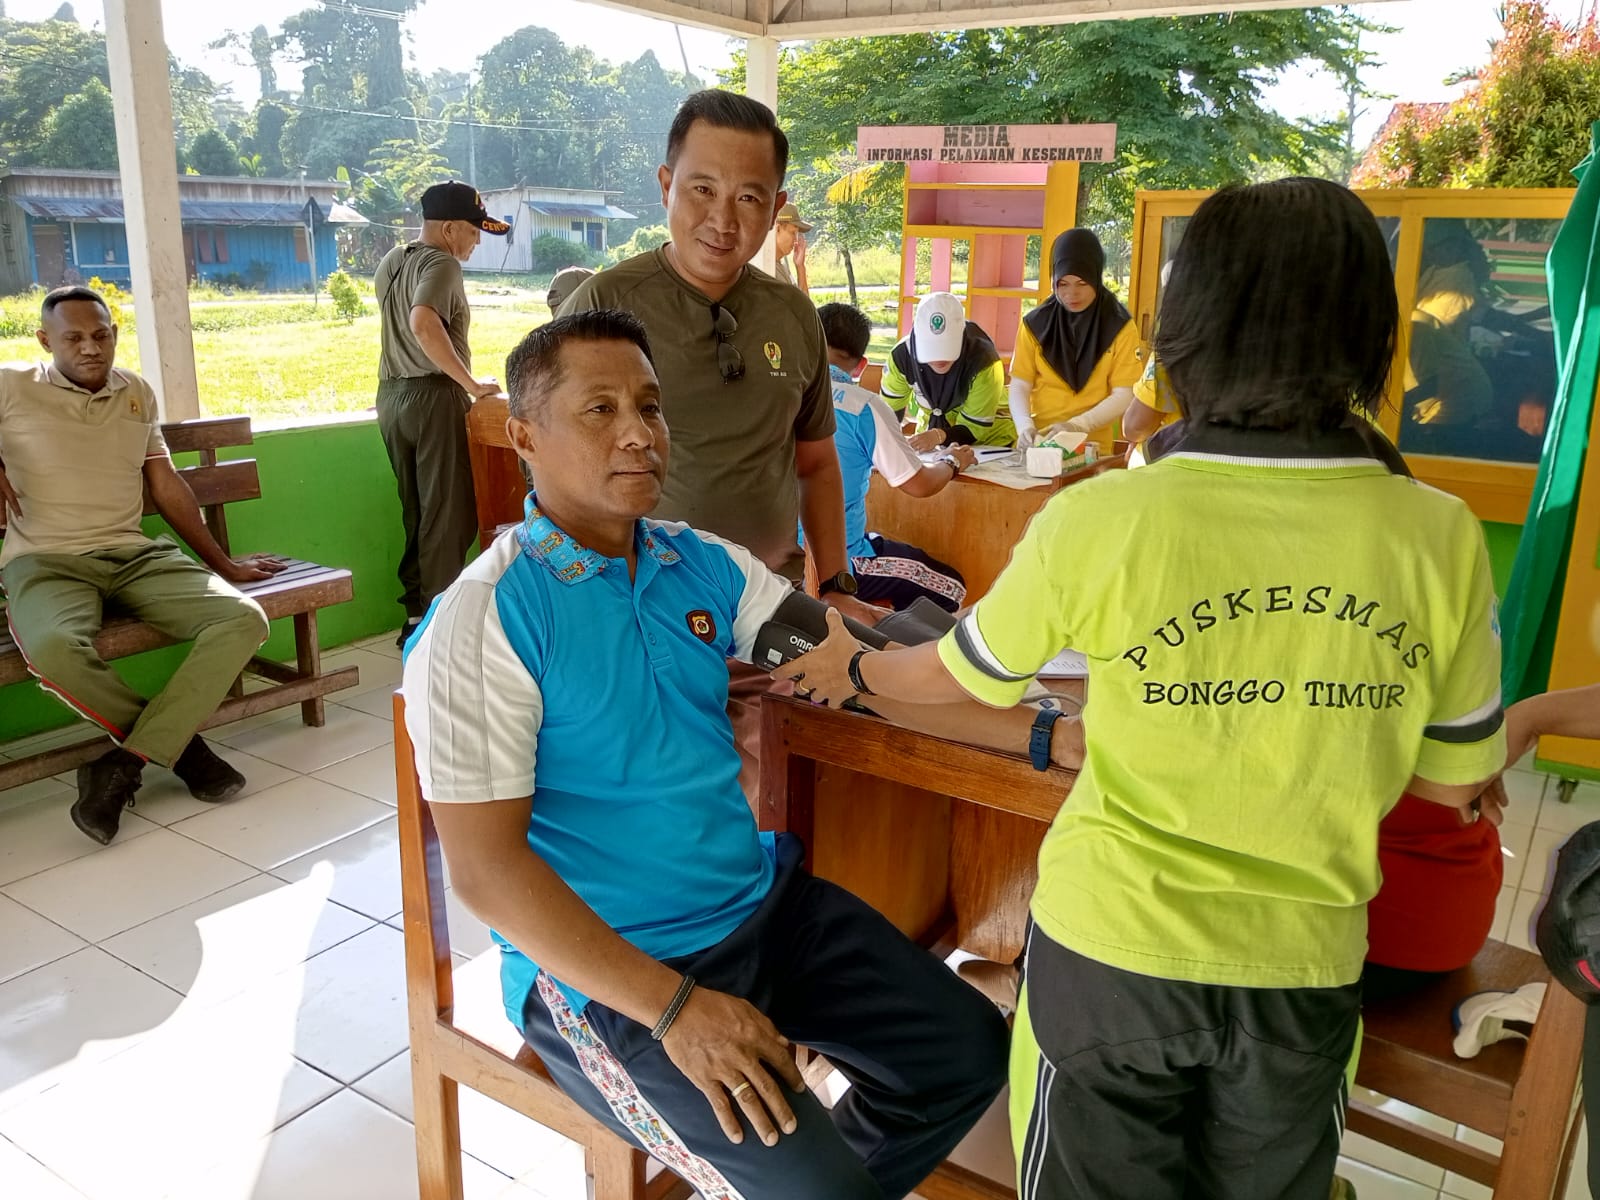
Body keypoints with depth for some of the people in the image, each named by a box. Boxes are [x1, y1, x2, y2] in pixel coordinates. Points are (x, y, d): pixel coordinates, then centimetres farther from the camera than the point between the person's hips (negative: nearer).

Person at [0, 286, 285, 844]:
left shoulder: (138, 394, 15)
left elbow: (168, 488, 20)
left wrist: (222, 564, 21)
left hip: (136, 555, 4)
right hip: (47, 561, -4)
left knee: (243, 619, -21)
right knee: (54, 648, -38)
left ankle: (127, 760, -20)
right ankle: (176, 742, -13)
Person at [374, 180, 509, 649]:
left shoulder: (390, 262, 14)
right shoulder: (441, 264, -13)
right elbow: (423, 322, -30)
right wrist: (471, 383, -24)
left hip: (391, 396, 8)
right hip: (434, 396, -8)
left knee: (414, 511, 13)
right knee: (448, 514, -2)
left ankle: (416, 611, 18)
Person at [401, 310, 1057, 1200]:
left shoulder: (707, 565, 3)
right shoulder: (480, 623, -16)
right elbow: (486, 866, -18)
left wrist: (1042, 735, -11)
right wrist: (674, 1009, -22)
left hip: (765, 903, 7)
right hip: (607, 971, -6)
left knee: (970, 1053, 6)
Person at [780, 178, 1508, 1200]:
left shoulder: (1100, 522, -18)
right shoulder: (1441, 536, -12)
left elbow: (965, 677, 0)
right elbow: (1453, 780, 0)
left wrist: (853, 670, 20)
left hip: (1112, 951, -2)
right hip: (1306, 966, 2)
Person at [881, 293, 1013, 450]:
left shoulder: (983, 362, -37)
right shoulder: (902, 355, -27)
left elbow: (973, 427, -28)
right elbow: (890, 408, -10)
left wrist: (940, 436, -46)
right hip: (931, 423, 3)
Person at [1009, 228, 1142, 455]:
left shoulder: (1119, 326, 0)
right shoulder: (1035, 323, 4)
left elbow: (1124, 395, -3)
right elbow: (1020, 386, 3)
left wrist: (1077, 425, -18)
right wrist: (1025, 426, -16)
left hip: (1092, 447, -2)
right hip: (1040, 443, 2)